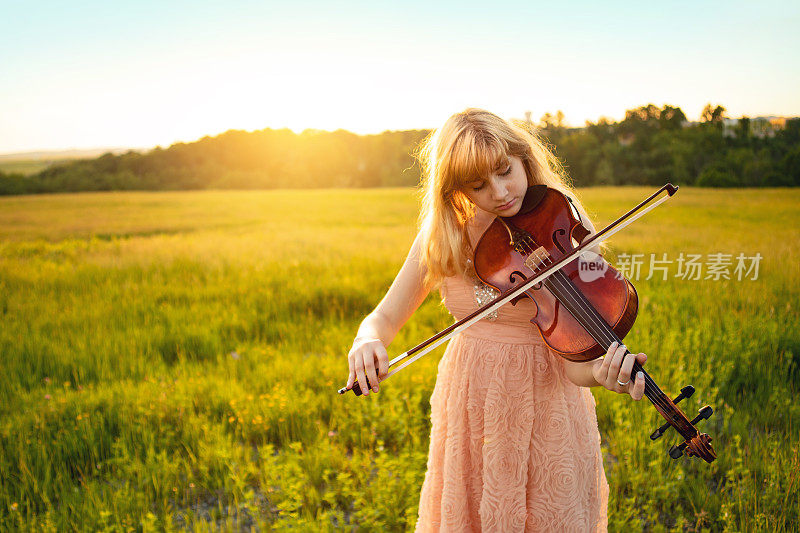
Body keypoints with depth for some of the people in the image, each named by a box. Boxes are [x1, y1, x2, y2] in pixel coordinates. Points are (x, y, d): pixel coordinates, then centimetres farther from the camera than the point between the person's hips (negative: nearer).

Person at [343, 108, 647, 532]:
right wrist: (367, 341, -26)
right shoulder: (444, 235, -5)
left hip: (543, 411, -2)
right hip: (468, 413, 3)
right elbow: (386, 316, -3)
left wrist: (602, 373, -42)